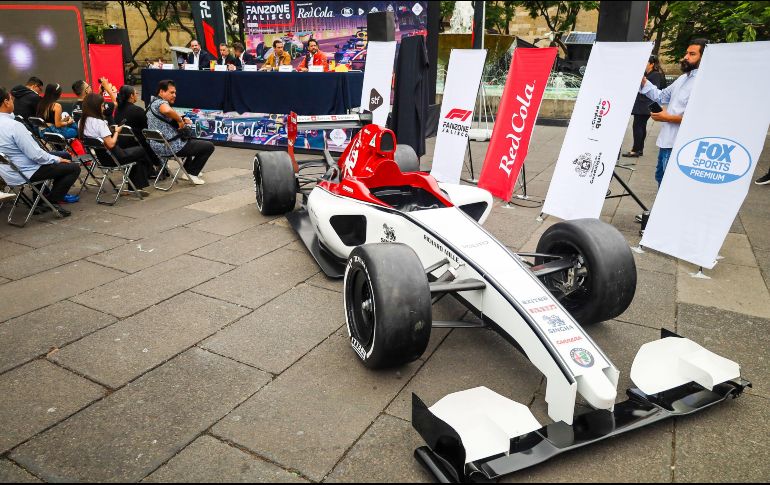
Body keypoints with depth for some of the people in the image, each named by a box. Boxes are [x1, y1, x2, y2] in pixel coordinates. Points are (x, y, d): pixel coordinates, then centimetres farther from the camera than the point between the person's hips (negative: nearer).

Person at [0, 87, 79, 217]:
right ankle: (51, 202, 2)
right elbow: (36, 155, -25)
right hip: (24, 173, -10)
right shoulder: (14, 126, -27)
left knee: (63, 155, 22)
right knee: (74, 168, -3)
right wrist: (57, 159, -10)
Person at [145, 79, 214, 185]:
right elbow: (167, 111, -40)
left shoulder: (153, 103, 17)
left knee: (191, 141, 39)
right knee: (209, 146, -2)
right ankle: (192, 174, 5)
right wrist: (180, 120, -23)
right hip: (170, 147, -11)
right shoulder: (160, 102, -16)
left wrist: (182, 121, 9)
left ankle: (187, 171, 35)